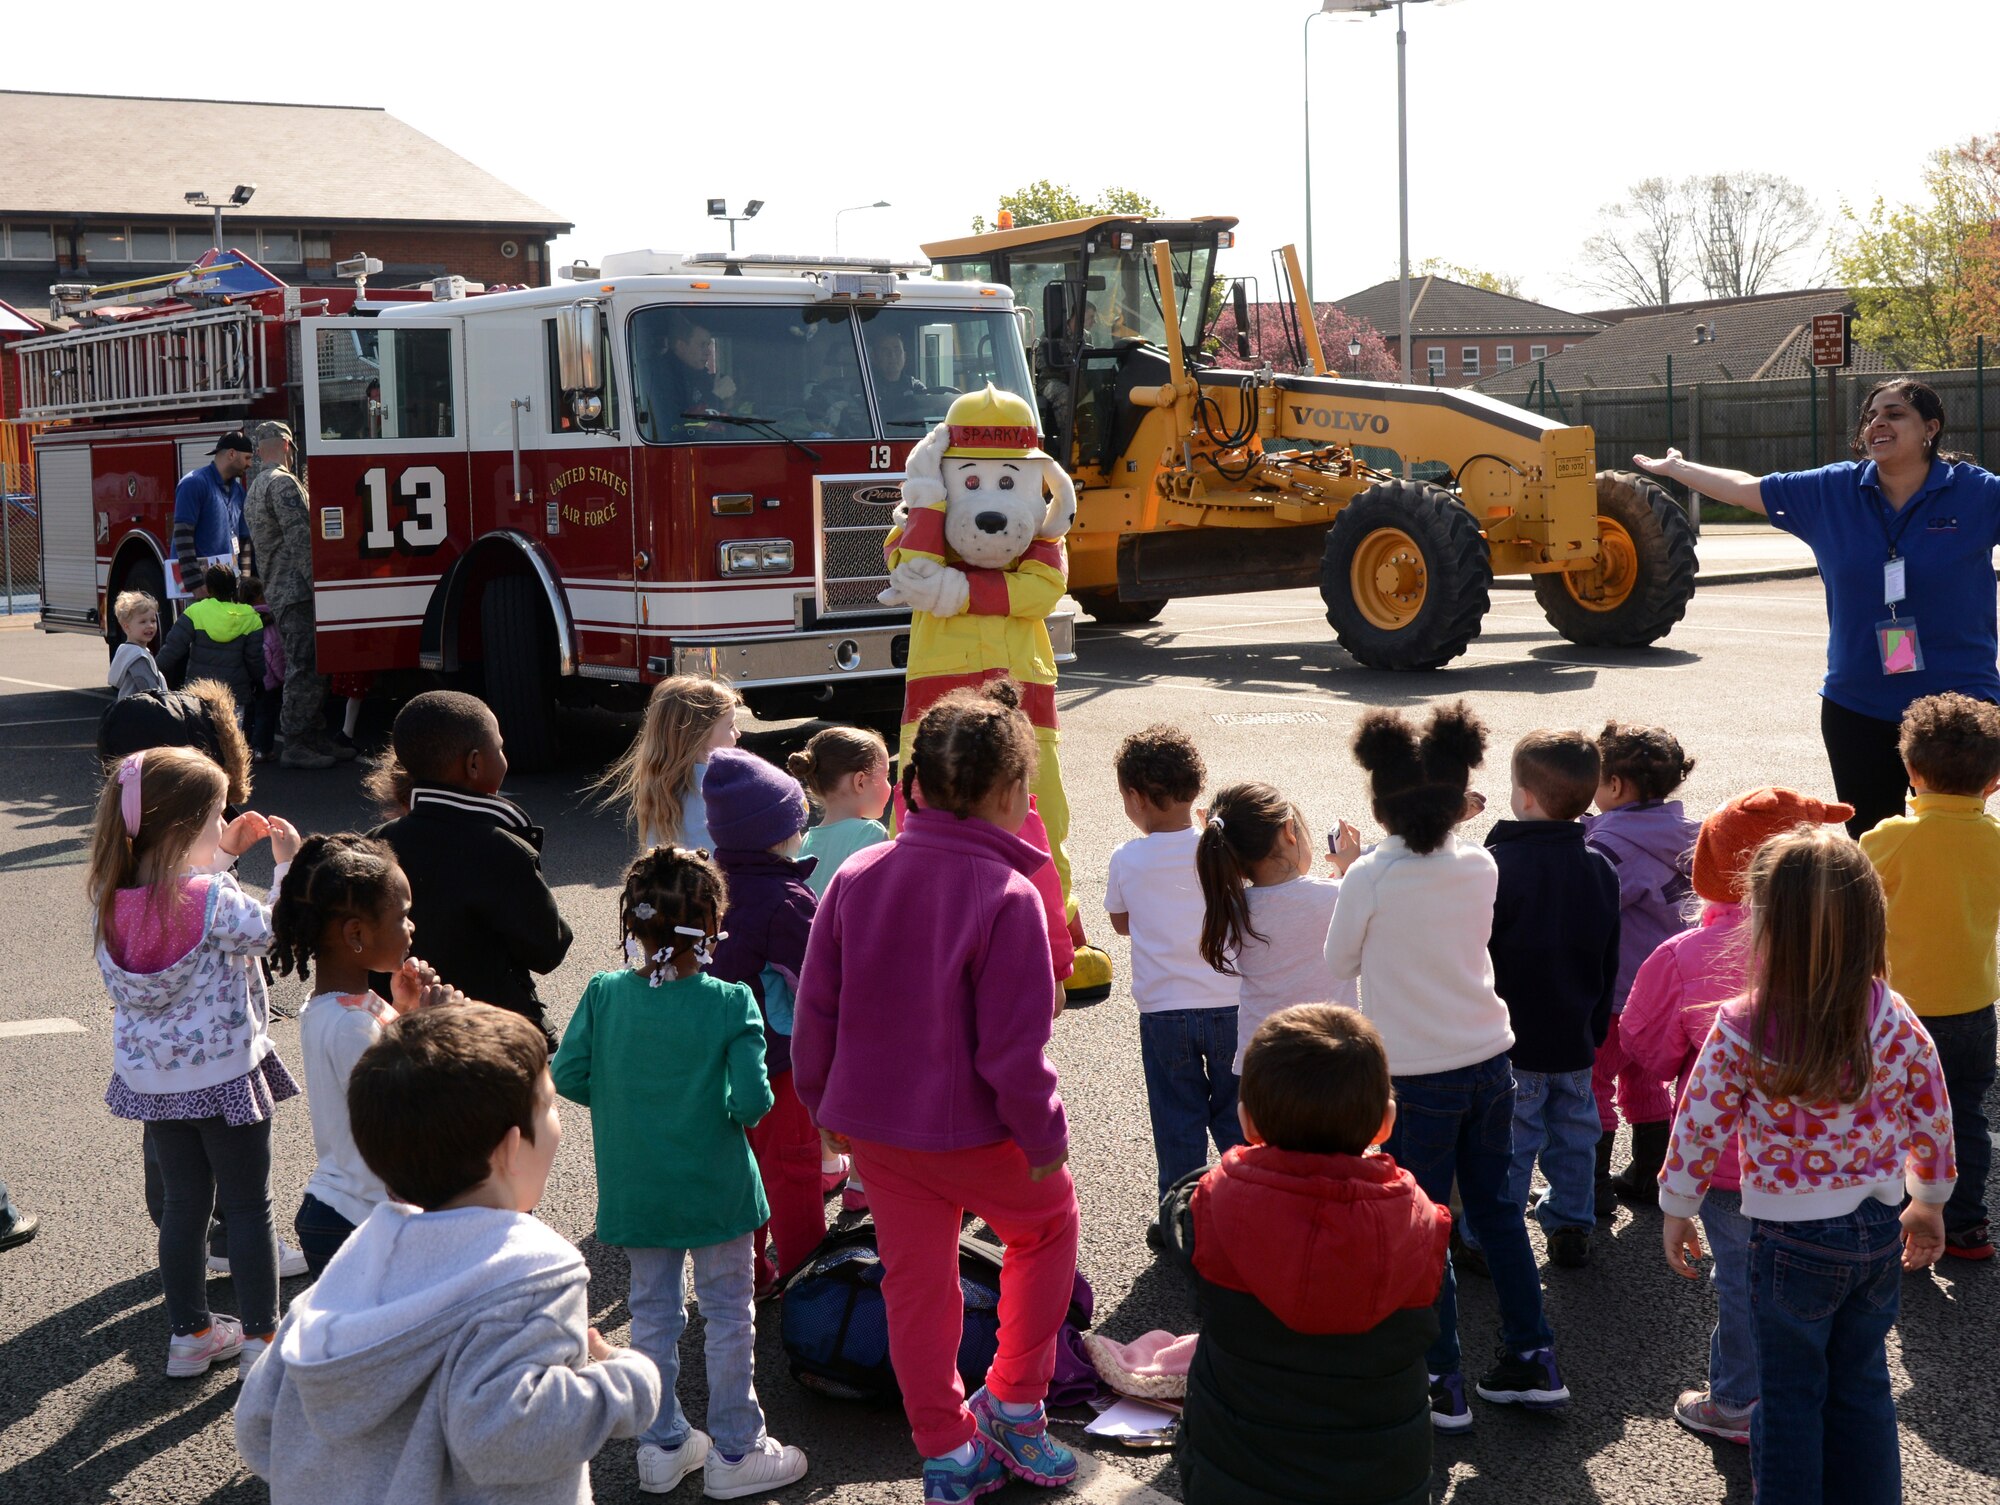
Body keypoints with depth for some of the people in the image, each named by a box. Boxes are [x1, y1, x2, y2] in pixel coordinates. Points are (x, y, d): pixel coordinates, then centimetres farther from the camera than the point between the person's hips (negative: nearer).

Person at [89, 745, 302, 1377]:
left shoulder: (113, 898, -7)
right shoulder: (213, 901, -26)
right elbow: (275, 931, -11)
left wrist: (224, 850, 10)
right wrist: (288, 862, -4)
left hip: (152, 1076, 6)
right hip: (224, 1075, -6)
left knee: (183, 1202, 19)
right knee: (249, 1206, 9)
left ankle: (190, 1332, 29)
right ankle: (261, 1337, 17)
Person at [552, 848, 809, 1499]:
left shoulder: (604, 994, -9)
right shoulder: (730, 1004, -17)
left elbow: (566, 1077, -7)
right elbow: (752, 1102, -20)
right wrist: (734, 1112, 2)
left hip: (635, 1194, 3)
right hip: (715, 1192, -3)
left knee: (652, 1312, 18)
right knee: (729, 1315, 11)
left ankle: (663, 1446, 28)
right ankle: (734, 1451, 21)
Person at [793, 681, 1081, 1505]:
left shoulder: (856, 876, -5)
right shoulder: (1007, 896, -21)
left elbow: (815, 1012, 0)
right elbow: (1013, 1049, -21)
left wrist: (826, 1106, 14)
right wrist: (1045, 1135, -7)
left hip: (873, 1125, 5)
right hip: (973, 1130, -4)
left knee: (915, 1278, 19)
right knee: (1047, 1224, 24)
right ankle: (1012, 1405, 28)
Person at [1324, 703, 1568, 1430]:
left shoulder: (1371, 878, -17)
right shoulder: (1481, 867, -3)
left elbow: (1340, 962, -3)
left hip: (1417, 1076, -5)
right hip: (1489, 1061, 5)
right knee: (1496, 1209, 18)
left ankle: (1441, 1383, 13)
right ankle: (1532, 1360, 25)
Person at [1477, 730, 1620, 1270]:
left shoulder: (1497, 866, -20)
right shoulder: (1599, 868, 1)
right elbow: (1609, 962, 10)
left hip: (1512, 1042, -5)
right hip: (1576, 1042, 6)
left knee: (1508, 1143, 3)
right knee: (1574, 1133, 18)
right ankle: (1571, 1227, 29)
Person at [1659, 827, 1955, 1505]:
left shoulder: (1740, 1031, -21)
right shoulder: (1897, 1023, -10)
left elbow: (1698, 1131, -12)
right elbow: (1931, 1123, 2)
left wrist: (1676, 1211, 4)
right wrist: (1929, 1204, 19)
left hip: (1791, 1239, -4)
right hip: (1878, 1227, 4)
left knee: (1791, 1396, 13)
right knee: (1862, 1385, 21)